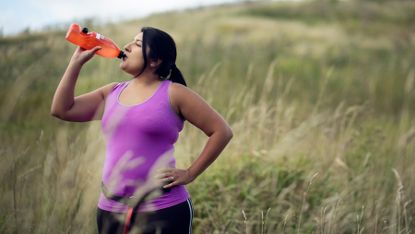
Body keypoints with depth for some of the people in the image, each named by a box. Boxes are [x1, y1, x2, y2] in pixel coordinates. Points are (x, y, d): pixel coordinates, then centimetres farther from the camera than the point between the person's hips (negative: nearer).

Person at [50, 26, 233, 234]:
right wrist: (77, 61, 7)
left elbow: (222, 131, -5)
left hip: (163, 211, -5)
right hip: (110, 210, 6)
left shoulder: (173, 94, -4)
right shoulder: (112, 93, 12)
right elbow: (61, 109, 9)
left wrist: (190, 174, -7)